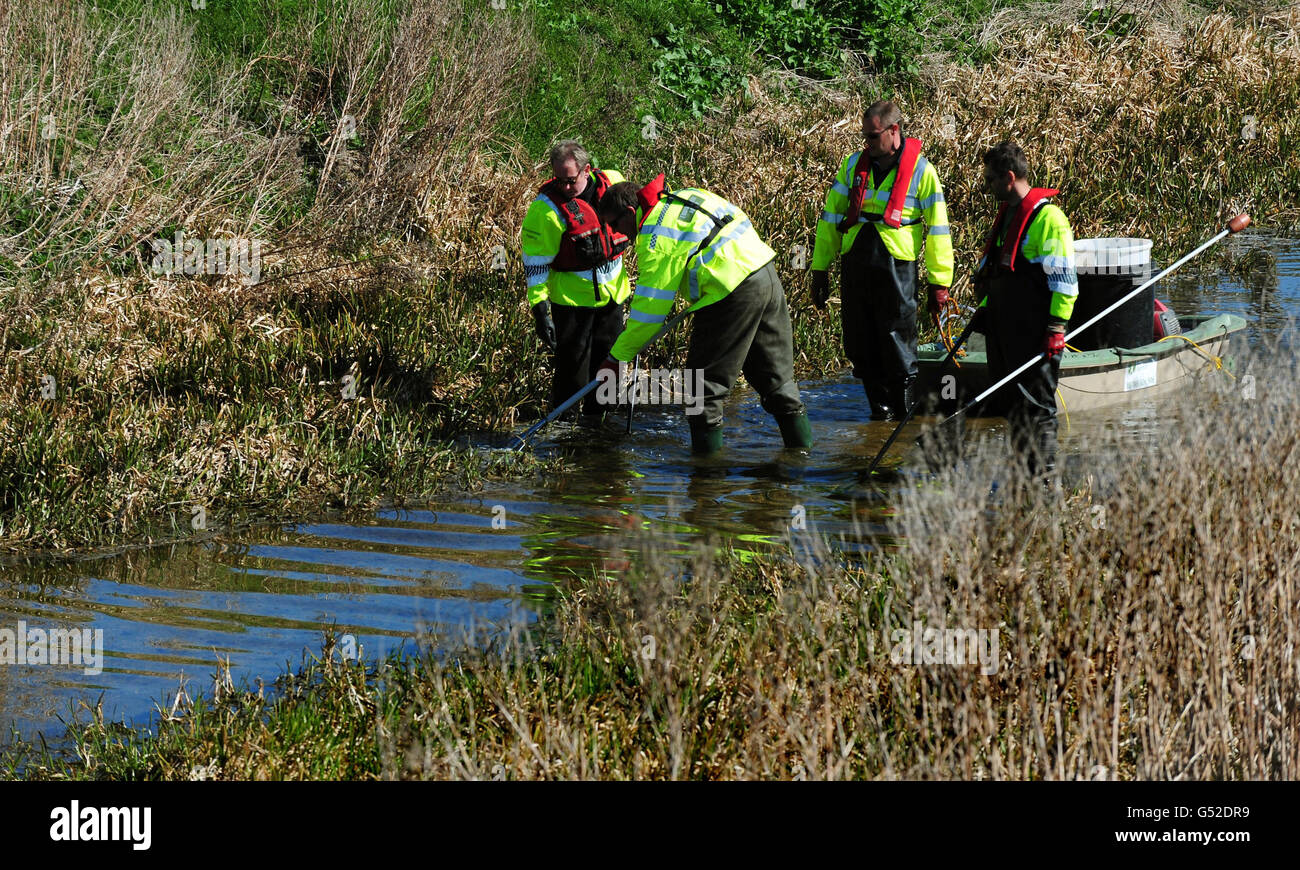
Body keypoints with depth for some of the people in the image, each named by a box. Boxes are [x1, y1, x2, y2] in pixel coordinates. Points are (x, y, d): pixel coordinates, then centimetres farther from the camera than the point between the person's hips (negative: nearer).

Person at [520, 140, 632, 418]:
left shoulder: (612, 182, -3)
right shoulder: (547, 207, -18)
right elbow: (536, 263, -16)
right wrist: (539, 309, -19)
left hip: (612, 293, 6)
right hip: (572, 299, -6)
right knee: (572, 372, -6)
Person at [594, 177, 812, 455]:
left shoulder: (656, 234, -9)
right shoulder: (685, 196, 16)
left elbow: (650, 305, -10)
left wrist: (618, 356, -3)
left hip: (734, 294, -9)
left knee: (706, 380, 1)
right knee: (775, 374, 18)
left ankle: (707, 453, 2)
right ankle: (802, 443, 25)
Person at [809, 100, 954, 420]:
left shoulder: (920, 170, 1)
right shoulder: (854, 164, 12)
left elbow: (937, 228, 2)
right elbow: (831, 217, 17)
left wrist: (939, 283, -1)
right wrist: (819, 269, 13)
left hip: (896, 265, -4)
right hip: (855, 262, 4)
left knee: (898, 344, -3)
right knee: (860, 344, 6)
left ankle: (907, 411, 10)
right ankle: (880, 406, 19)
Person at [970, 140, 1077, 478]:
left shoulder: (1047, 217, -13)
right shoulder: (1006, 214, 17)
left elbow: (1063, 277, -16)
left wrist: (1057, 327, -19)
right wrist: (984, 309, 22)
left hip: (1034, 333, -9)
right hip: (1003, 328, 9)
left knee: (1037, 405, -8)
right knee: (1011, 403, 12)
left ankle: (1044, 477, -5)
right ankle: (1025, 471, 19)